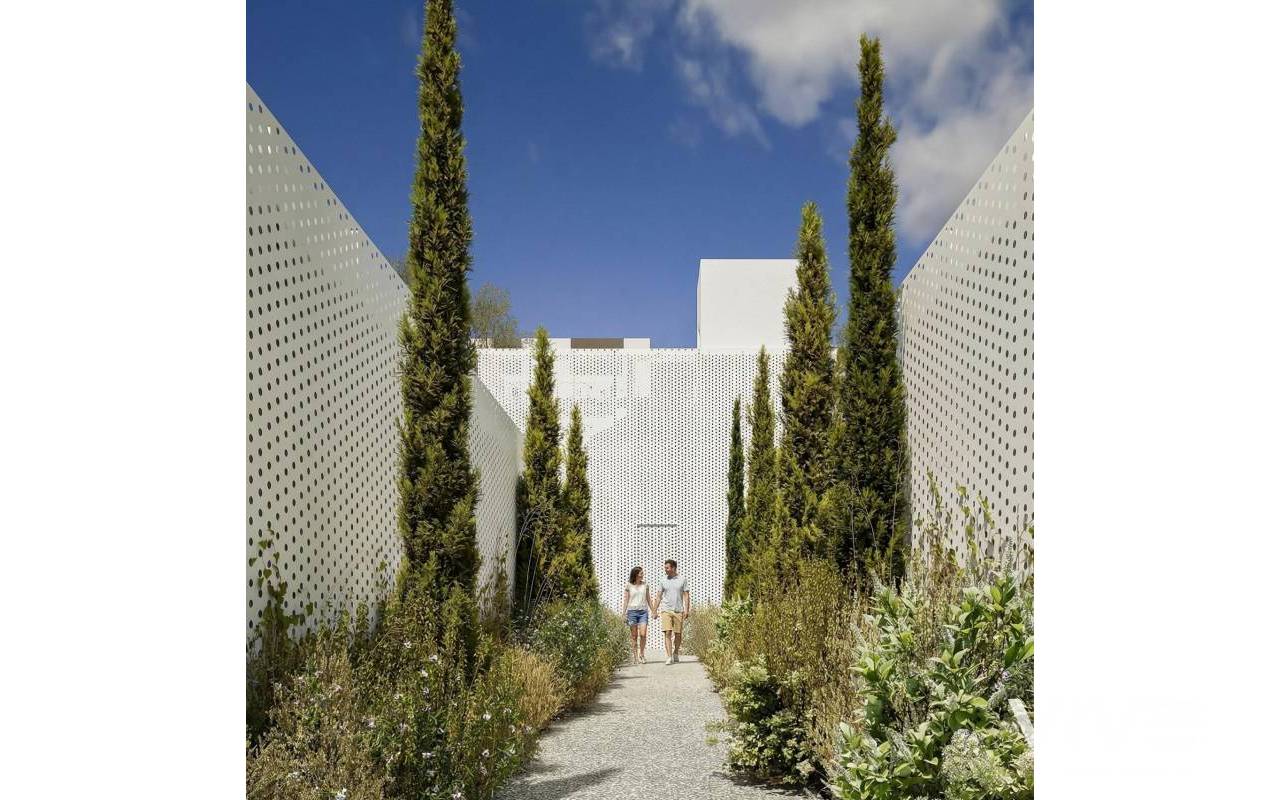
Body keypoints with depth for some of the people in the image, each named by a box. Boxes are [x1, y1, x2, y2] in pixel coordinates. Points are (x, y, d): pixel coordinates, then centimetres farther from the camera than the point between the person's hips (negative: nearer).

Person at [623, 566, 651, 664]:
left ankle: (641, 654, 7)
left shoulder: (645, 585, 8)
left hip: (643, 611, 2)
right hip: (632, 611, -2)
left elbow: (648, 599, 16)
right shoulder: (628, 586, 0)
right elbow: (625, 600, 2)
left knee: (643, 634, -10)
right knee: (634, 636, 1)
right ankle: (634, 657, 9)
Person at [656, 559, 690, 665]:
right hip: (666, 610, 0)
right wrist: (655, 610, 7)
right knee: (667, 633, -10)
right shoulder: (663, 580, 7)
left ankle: (676, 654, 26)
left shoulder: (682, 579, 3)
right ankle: (669, 657, -12)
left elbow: (686, 596, 3)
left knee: (678, 634, 5)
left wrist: (686, 610, -5)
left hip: (679, 610, 0)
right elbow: (658, 596, 11)